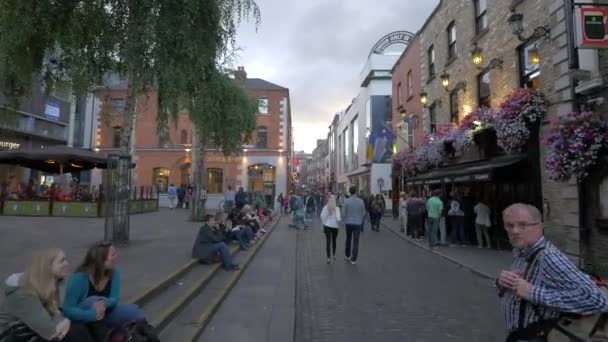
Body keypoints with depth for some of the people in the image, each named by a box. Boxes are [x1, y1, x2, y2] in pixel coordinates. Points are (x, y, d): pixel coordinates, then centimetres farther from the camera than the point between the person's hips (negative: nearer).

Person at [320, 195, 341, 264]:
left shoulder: (325, 207, -8)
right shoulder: (337, 208, -13)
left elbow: (322, 216, -5)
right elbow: (338, 218, -17)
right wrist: (338, 221, 1)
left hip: (327, 226, 0)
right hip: (335, 226, 0)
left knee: (328, 241, 2)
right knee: (334, 241, 18)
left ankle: (328, 258, -1)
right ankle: (333, 255, 33)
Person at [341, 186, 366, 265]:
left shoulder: (346, 201, -11)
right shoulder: (361, 201, -8)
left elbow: (344, 213, -8)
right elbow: (363, 213, -1)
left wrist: (345, 221, 10)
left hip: (348, 223, 1)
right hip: (357, 223, -1)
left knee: (348, 239, 19)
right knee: (355, 241, 5)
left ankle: (347, 255, 32)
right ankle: (353, 259, 7)